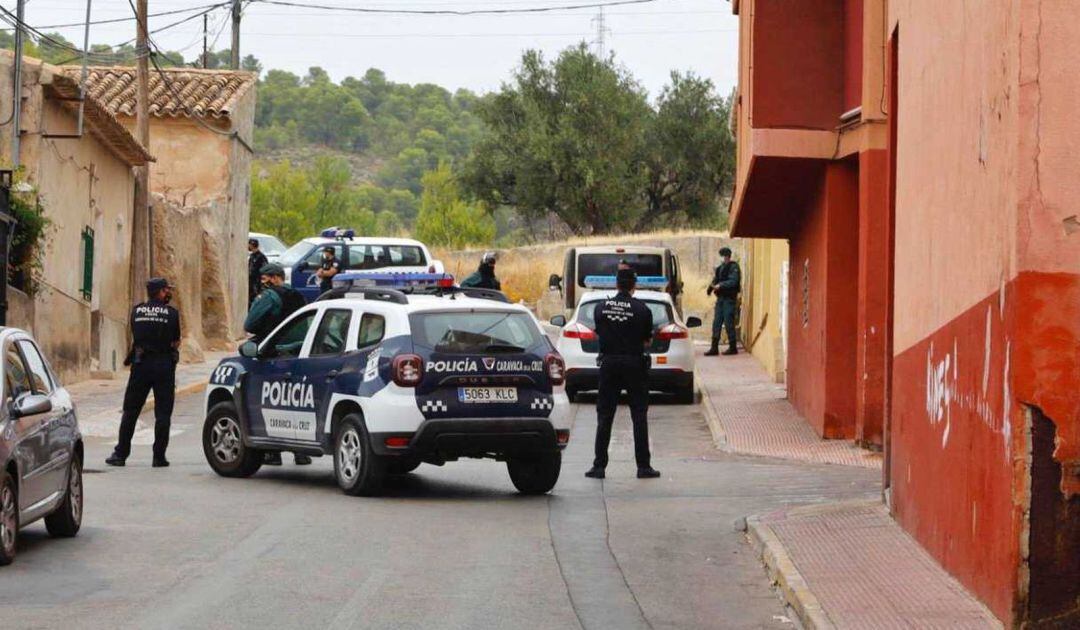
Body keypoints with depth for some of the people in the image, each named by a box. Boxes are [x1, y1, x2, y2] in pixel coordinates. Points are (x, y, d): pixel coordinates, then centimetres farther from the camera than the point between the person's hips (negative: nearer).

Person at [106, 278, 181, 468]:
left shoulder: (137, 311, 6)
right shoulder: (171, 313, -3)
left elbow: (135, 336, 12)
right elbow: (176, 342, 3)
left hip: (141, 364, 2)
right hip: (164, 364, -2)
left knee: (130, 411, 9)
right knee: (163, 413, 3)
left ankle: (120, 454, 9)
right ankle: (159, 456, 2)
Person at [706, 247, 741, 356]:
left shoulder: (733, 267, -7)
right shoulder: (719, 268, 17)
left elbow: (733, 281, -19)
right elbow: (715, 280, 16)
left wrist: (720, 285, -26)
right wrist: (711, 287, -5)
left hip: (729, 299, -8)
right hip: (720, 298, 8)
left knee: (729, 323, -5)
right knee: (716, 323, 4)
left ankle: (732, 348, 2)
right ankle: (714, 348, 5)